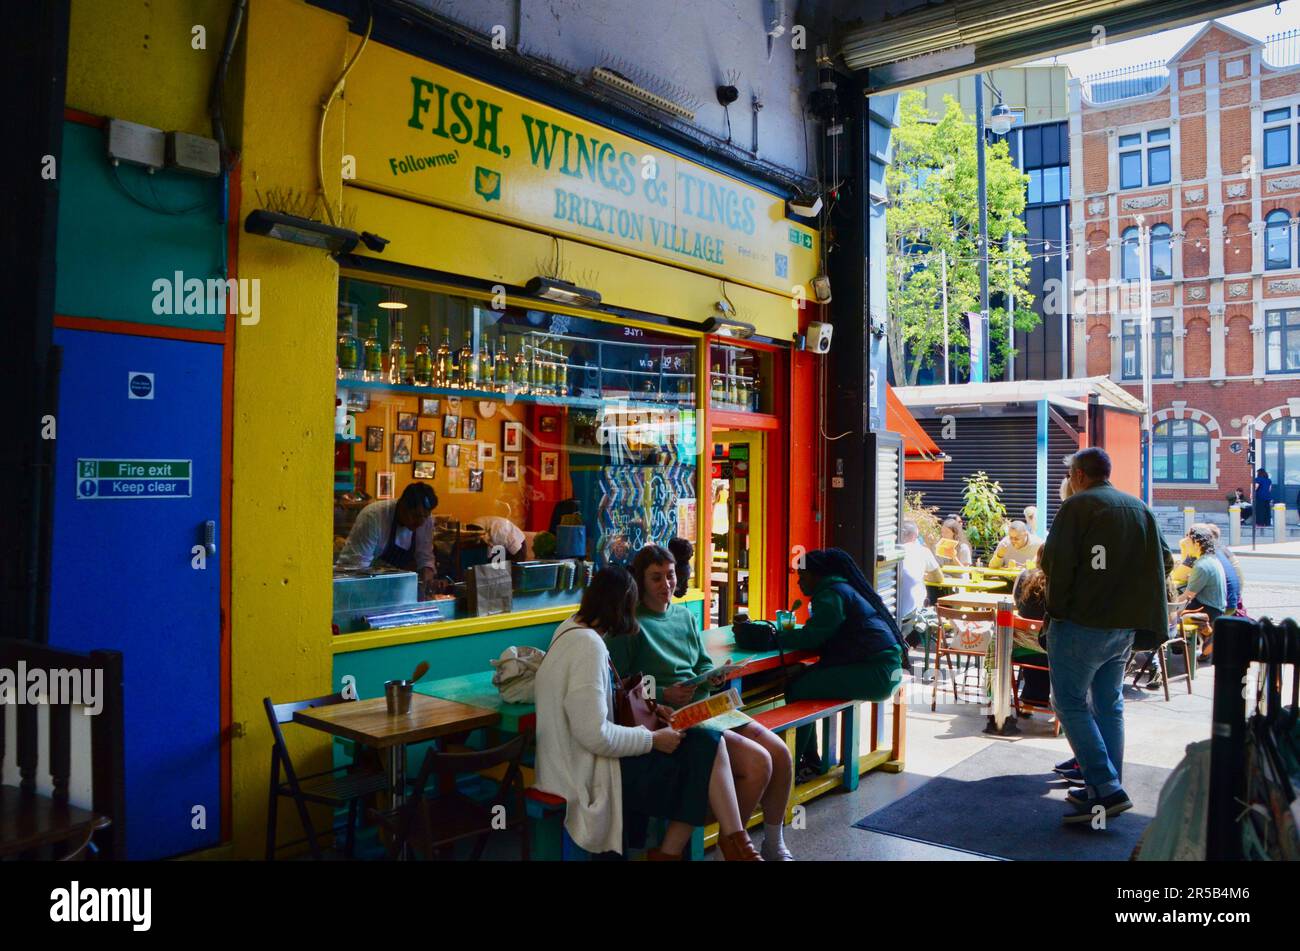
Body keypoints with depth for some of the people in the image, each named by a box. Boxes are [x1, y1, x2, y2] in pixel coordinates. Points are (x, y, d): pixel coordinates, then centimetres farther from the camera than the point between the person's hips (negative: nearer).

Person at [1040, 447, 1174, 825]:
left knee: (1070, 703, -1)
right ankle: (1106, 788, 18)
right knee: (1109, 704, 14)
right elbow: (1165, 561, 14)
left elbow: (1054, 560, -18)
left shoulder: (1078, 505, -9)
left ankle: (1107, 788, -9)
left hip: (1082, 622, -7)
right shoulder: (1141, 508, 13)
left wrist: (1056, 603, -5)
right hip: (1126, 624, 7)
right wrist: (1132, 590, 18)